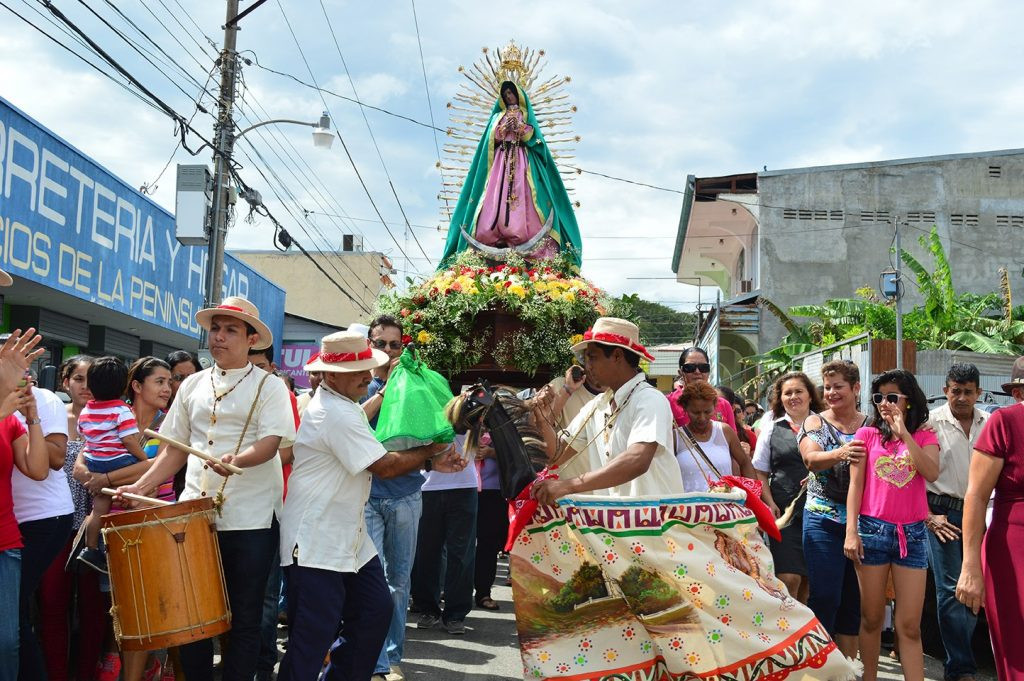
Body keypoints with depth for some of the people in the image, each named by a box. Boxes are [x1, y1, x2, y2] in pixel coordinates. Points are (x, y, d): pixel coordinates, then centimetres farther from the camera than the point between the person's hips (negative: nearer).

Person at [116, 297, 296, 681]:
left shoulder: (269, 386, 0)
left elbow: (270, 443, -13)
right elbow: (176, 448, 15)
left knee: (244, 618, 5)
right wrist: (142, 486, 2)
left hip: (251, 519, -4)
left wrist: (237, 459, -33)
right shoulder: (193, 385, 13)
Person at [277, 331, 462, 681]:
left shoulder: (344, 405, 13)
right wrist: (430, 452, -4)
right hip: (316, 543, -10)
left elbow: (377, 452, 15)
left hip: (348, 537, 10)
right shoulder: (335, 413, -21)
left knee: (376, 611, 13)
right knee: (314, 635, -5)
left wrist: (432, 461, 2)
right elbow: (384, 465, -20)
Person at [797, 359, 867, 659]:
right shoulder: (815, 422, 3)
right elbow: (811, 459, -17)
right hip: (823, 519, -2)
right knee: (825, 596, -7)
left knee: (854, 599, 7)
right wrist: (840, 454, -35)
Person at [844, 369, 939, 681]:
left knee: (909, 625, -1)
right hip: (873, 529, 0)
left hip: (912, 534, 0)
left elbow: (932, 473, -12)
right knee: (871, 619, 6)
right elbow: (855, 485, 2)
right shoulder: (867, 435, 6)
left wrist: (903, 432, -14)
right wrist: (851, 532, -6)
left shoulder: (924, 437, 8)